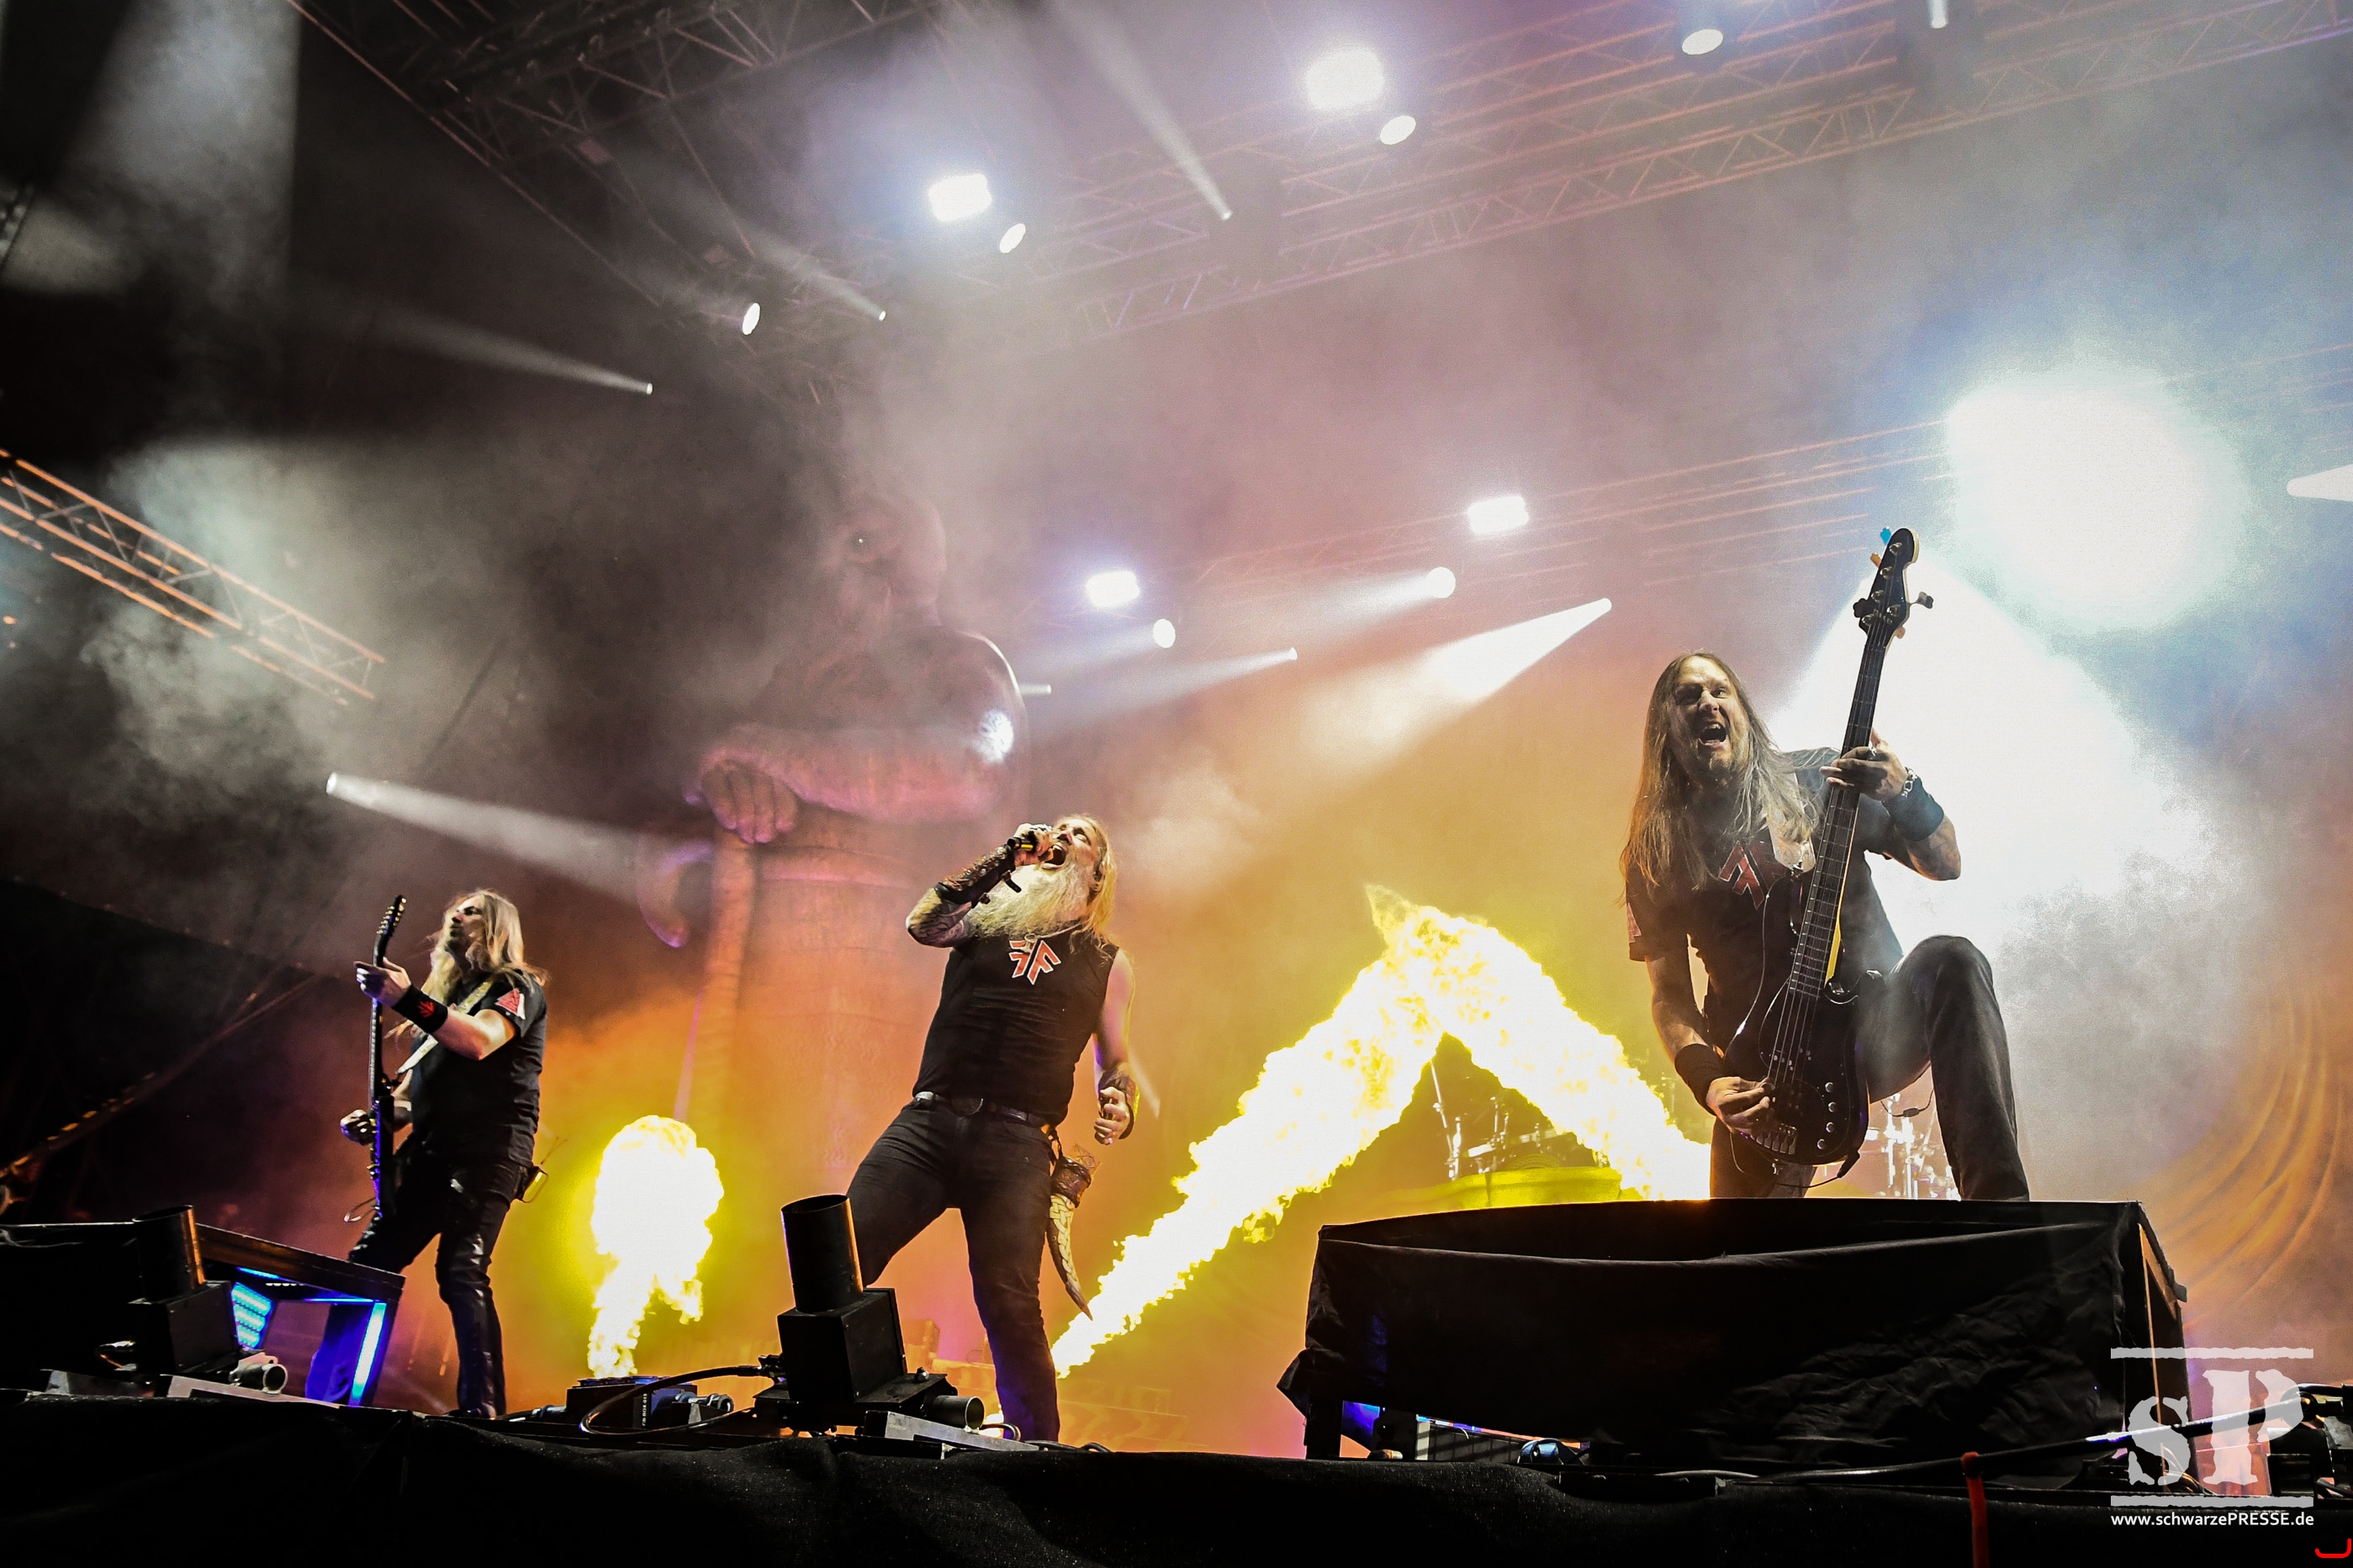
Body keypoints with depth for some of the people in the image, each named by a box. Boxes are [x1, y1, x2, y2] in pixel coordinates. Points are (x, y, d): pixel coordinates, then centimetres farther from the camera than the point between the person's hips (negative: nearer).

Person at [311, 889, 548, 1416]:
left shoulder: (518, 987, 2)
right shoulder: (445, 996, 25)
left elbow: (479, 1041, -20)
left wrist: (407, 999, -28)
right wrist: (378, 1118, 9)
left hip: (489, 1148, -8)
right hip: (430, 1147, 8)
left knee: (461, 1270, -20)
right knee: (368, 1262, 0)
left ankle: (483, 1410, -22)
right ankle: (331, 1399, 5)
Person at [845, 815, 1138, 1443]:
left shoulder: (1108, 962, 17)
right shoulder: (990, 916, 16)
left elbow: (1115, 1058, 22)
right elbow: (923, 926, -4)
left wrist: (1119, 1107, 0)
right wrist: (1006, 860, -3)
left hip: (1016, 1146, -1)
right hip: (927, 1124, 1)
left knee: (1009, 1303, -11)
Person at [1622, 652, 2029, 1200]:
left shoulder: (1816, 780, 4)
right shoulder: (1658, 856, 3)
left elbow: (1945, 863, 2)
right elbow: (1669, 996, 2)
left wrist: (1903, 794, -19)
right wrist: (1708, 1081, -17)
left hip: (1875, 1020, 0)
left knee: (1950, 963, -32)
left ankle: (1998, 1200, -38)